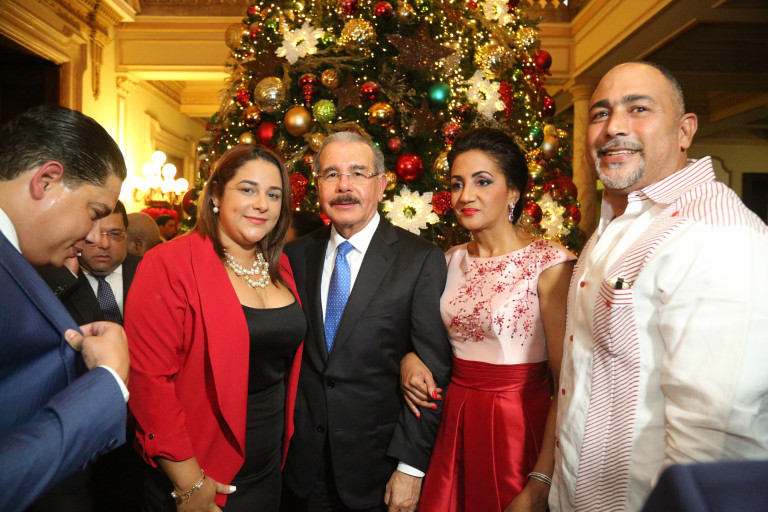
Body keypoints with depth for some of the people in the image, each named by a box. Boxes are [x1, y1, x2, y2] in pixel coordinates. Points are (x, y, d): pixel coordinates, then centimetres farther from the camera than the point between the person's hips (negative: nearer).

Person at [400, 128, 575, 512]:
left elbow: (567, 381, -15)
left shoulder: (549, 263, -13)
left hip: (518, 430, -5)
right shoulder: (453, 261, 3)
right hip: (453, 425, 5)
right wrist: (410, 359, -3)